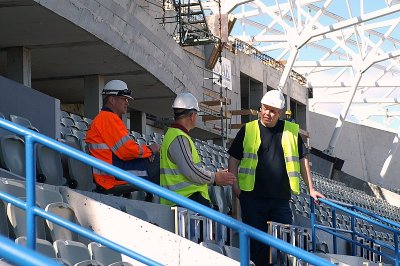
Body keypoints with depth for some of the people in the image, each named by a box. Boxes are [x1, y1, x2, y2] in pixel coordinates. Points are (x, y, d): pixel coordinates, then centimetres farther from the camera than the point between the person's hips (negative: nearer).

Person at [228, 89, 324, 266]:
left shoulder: (291, 131, 9)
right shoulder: (248, 130, 6)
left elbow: (302, 160, 14)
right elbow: (233, 159, 8)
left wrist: (311, 189, 11)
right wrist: (234, 185, -4)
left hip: (281, 198, 1)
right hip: (253, 197, -1)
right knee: (255, 241, 1)